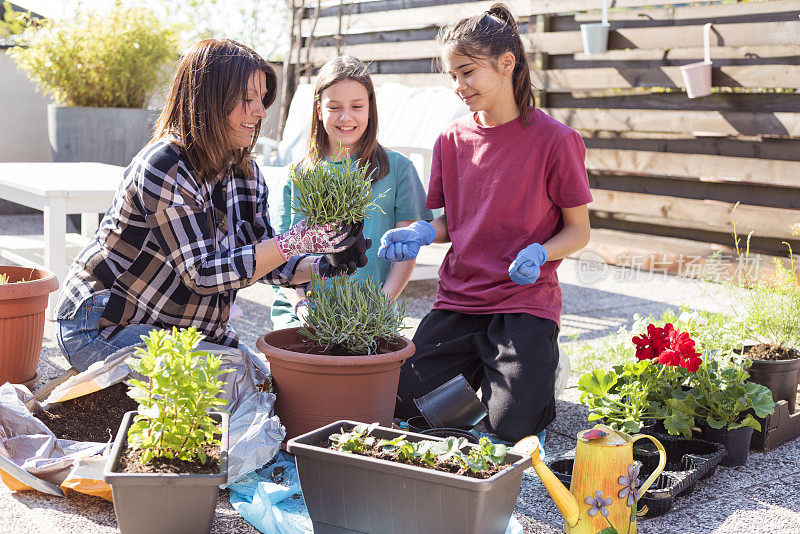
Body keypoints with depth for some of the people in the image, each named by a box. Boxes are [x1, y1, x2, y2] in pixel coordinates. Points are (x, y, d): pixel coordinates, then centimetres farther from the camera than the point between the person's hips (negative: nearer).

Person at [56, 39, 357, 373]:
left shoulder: (246, 173, 1)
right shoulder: (163, 167, -24)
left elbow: (260, 260, 3)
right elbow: (203, 274, -29)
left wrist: (324, 266, -16)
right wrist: (296, 241, -32)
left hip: (187, 329, 8)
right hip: (106, 328, -8)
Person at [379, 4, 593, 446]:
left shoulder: (554, 140, -9)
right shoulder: (452, 140, 5)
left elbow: (578, 230, -2)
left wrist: (539, 253, -23)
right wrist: (421, 234, -8)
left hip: (525, 302, -4)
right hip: (458, 300, 4)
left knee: (511, 425, -16)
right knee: (404, 403, -7)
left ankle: (542, 364, 17)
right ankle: (480, 366, 21)